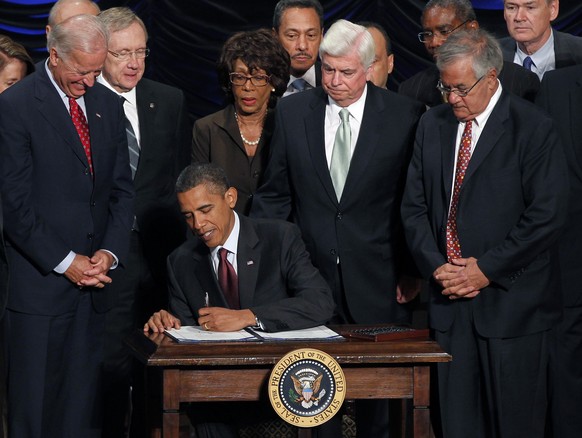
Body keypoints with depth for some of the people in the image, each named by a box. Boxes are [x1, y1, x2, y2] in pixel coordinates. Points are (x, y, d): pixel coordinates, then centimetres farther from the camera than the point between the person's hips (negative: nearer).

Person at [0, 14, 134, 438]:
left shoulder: (107, 104, 12)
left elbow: (122, 189, 14)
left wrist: (110, 252, -2)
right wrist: (64, 262, -12)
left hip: (95, 280, 5)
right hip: (40, 283, -5)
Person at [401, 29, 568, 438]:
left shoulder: (533, 128, -7)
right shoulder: (433, 125, 11)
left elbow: (547, 215, -12)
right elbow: (414, 206, 12)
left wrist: (487, 269, -13)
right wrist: (435, 265, -4)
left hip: (512, 302, -5)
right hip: (451, 301, 5)